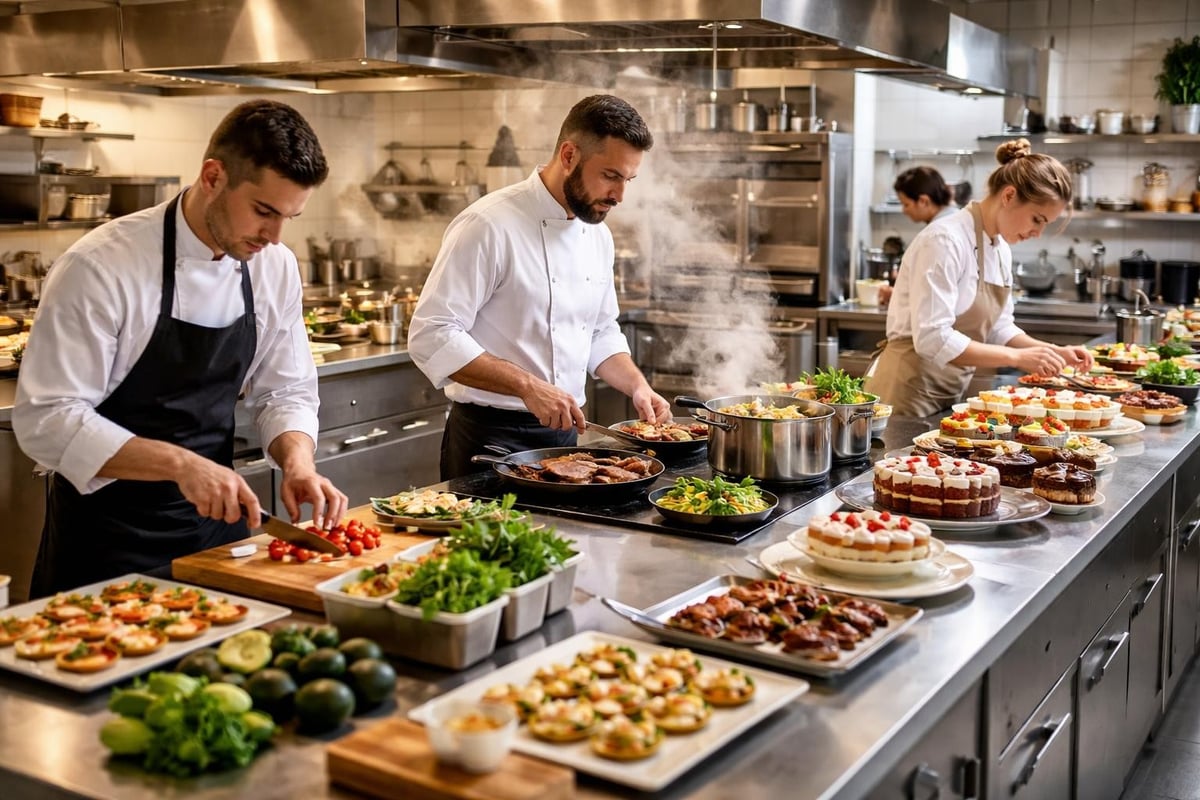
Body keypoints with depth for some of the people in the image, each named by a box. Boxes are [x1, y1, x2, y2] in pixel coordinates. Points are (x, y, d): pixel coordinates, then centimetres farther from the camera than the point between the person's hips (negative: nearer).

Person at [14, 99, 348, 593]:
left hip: (216, 520, 5)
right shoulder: (101, 266, -20)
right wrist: (180, 464, -30)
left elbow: (285, 391, 6)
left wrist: (297, 460, -14)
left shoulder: (275, 267, -2)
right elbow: (45, 420, -21)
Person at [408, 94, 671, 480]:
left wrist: (637, 386, 2)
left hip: (564, 434, 8)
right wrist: (527, 386, -27)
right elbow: (431, 335, -22)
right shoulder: (490, 225, -18)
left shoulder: (597, 235, 8)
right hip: (491, 437, -7)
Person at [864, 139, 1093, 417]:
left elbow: (998, 328, 16)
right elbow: (933, 339, -27)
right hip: (908, 393, -9)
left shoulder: (1000, 249, 8)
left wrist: (1054, 352, 1)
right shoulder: (946, 241, -19)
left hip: (949, 396, 9)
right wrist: (1017, 357, -25)